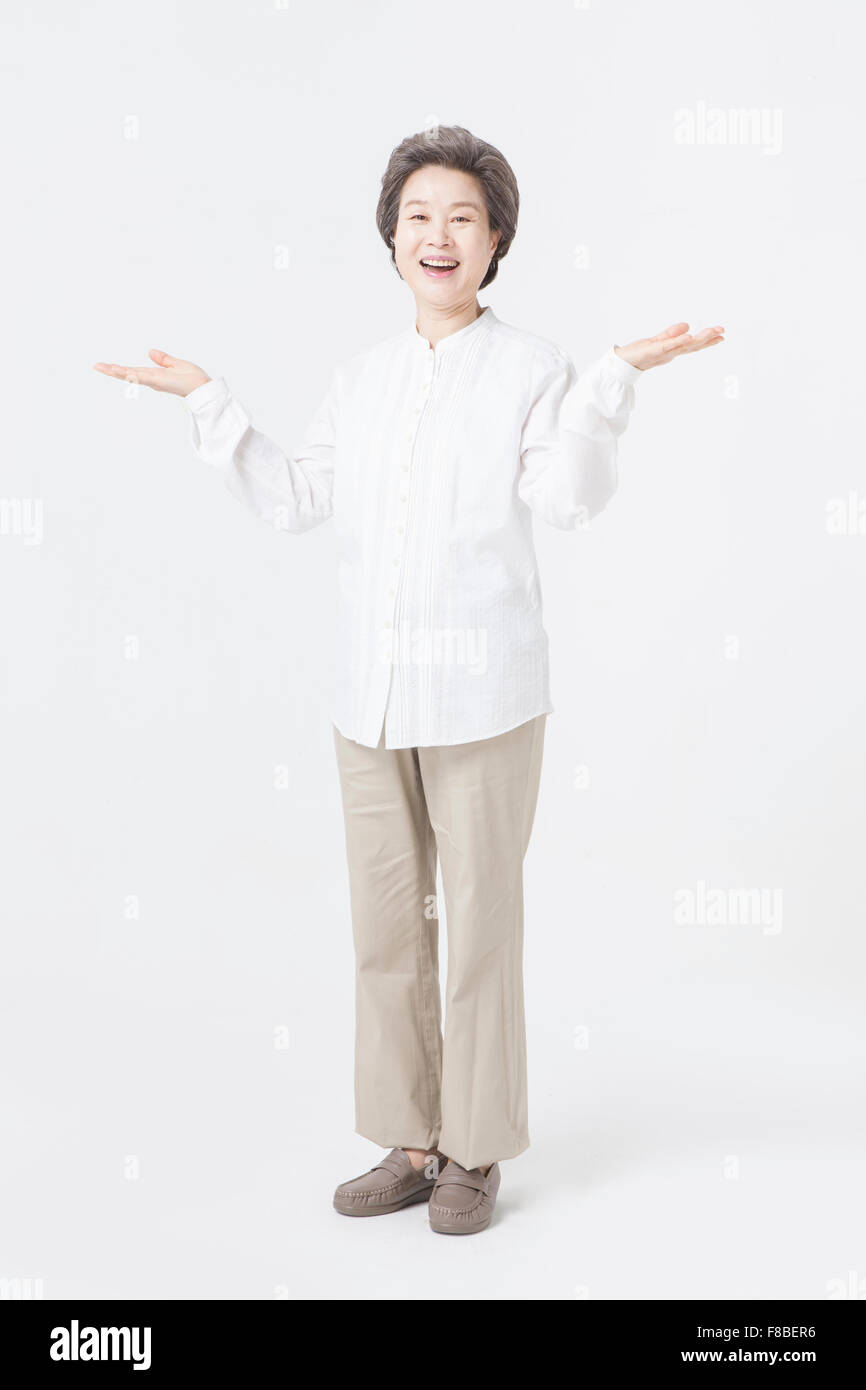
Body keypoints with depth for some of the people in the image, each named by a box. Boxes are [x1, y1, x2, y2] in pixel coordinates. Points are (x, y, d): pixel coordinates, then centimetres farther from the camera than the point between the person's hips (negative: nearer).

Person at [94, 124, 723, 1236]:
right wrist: (207, 404, 11)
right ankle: (409, 1144, 27)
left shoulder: (531, 369, -3)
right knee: (385, 927, 11)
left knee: (480, 928, 5)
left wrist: (617, 377, -26)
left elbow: (567, 498, -16)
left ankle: (476, 1154, 21)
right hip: (371, 695, 5)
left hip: (482, 696, -5)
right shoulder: (359, 380, 12)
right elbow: (291, 501, 14)